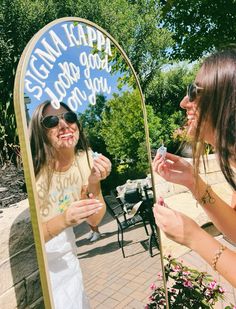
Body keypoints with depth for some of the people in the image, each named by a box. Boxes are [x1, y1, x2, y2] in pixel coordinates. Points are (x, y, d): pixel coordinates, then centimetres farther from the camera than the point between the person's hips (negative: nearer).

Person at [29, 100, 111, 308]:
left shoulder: (85, 158, -16)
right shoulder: (33, 170, -29)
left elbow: (93, 220, -11)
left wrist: (94, 183, -28)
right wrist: (64, 220, -43)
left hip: (66, 253, 4)